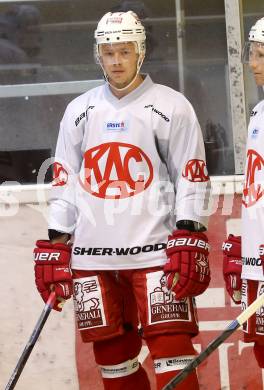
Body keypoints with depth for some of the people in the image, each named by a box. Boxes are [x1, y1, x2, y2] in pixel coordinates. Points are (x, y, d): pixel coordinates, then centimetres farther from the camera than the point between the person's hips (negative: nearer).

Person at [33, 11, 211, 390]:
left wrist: (190, 242, -11)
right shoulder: (80, 111, 12)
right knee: (112, 356, 7)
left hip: (155, 253, -4)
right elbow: (64, 182, 14)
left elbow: (191, 178, -2)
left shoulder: (171, 106, 1)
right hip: (92, 255, 4)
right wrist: (55, 246, 7)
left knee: (171, 347, -11)